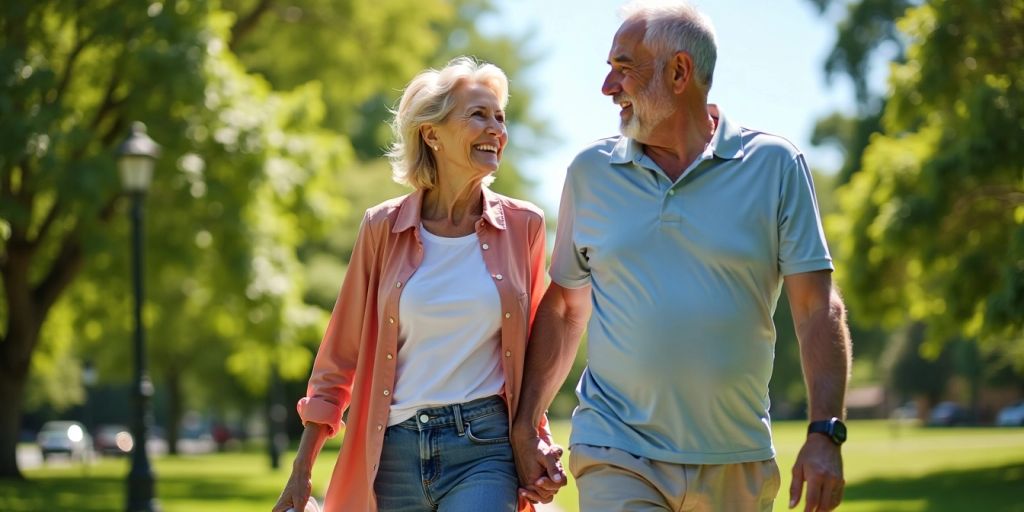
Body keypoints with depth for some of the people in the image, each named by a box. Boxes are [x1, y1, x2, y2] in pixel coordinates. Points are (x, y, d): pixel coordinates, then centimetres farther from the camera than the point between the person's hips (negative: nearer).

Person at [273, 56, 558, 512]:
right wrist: (301, 472, 5)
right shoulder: (383, 228, 2)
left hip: (484, 448, -1)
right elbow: (341, 354, 7)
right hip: (395, 452, 1)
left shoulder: (522, 226, 3)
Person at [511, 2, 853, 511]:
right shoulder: (590, 172, 6)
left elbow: (816, 309, -2)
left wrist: (825, 434, -11)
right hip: (617, 460, 0)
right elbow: (563, 305, 13)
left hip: (736, 466, 0)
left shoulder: (775, 166, 0)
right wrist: (524, 424, 7)